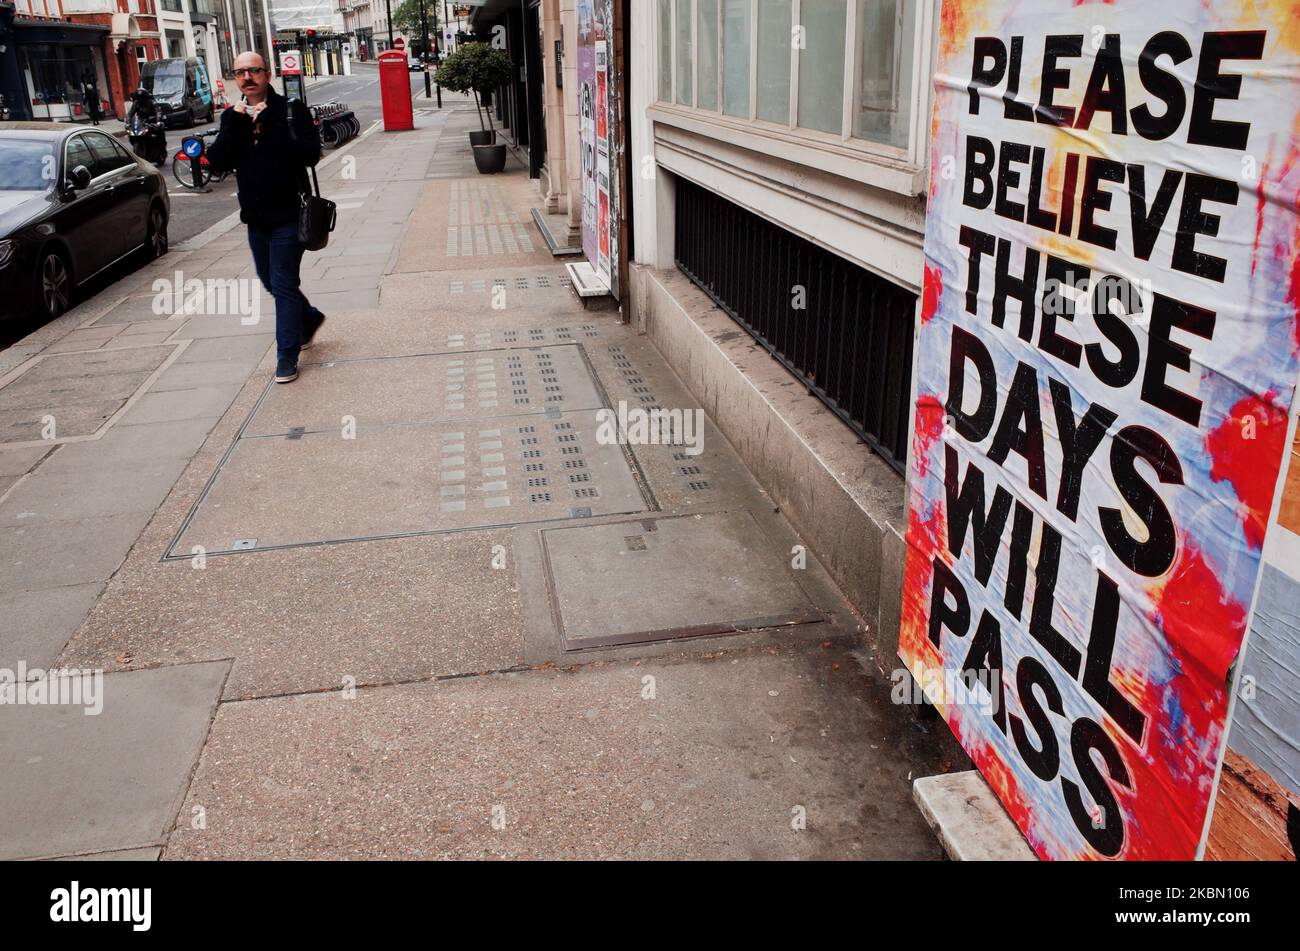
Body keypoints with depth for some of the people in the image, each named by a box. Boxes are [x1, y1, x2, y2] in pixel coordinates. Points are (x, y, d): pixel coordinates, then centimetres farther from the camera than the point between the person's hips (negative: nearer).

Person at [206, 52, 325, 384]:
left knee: (283, 285, -6)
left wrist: (271, 127, -24)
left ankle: (287, 357, 2)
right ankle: (309, 319, 42)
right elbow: (217, 162, -4)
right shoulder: (232, 117, 8)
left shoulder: (291, 110, -6)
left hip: (288, 213, -6)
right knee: (270, 282, 17)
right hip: (255, 216, 6)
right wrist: (235, 125, -15)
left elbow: (311, 154, -19)